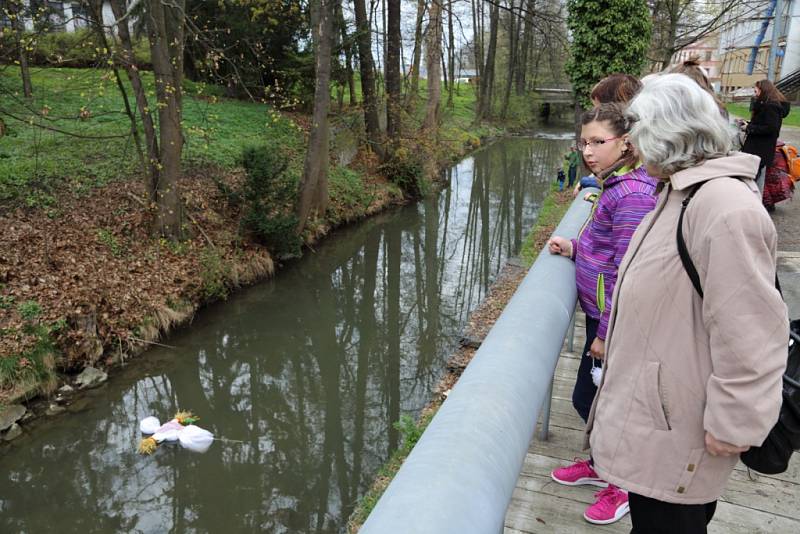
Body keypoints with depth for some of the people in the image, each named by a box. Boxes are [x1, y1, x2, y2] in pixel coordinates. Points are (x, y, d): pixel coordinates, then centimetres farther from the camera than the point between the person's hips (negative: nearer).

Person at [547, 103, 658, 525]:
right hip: (602, 313, 9)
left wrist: (606, 334, -19)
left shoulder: (632, 194, -23)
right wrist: (574, 248, 0)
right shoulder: (617, 185, 7)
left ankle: (623, 485, 29)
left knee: (589, 399, 6)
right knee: (594, 397, 21)